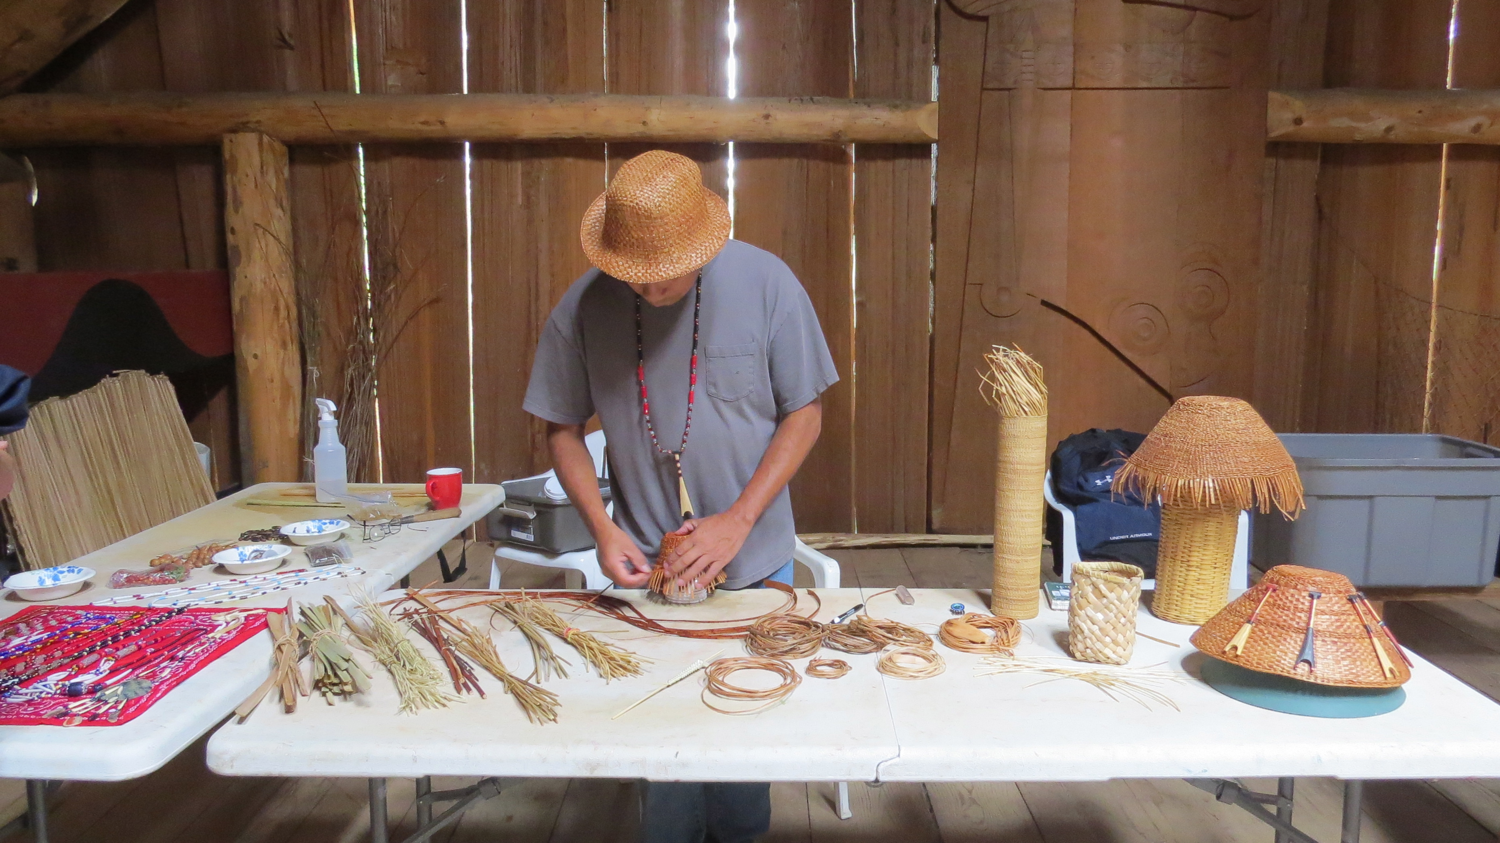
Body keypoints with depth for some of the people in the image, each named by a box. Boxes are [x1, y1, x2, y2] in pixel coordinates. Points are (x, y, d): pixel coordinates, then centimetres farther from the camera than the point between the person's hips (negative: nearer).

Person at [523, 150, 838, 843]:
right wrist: (603, 529, -14)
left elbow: (805, 413, -8)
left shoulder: (766, 283, -14)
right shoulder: (583, 307, -12)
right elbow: (563, 428, 0)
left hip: (755, 560, 0)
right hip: (646, 564, 0)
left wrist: (738, 520, -16)